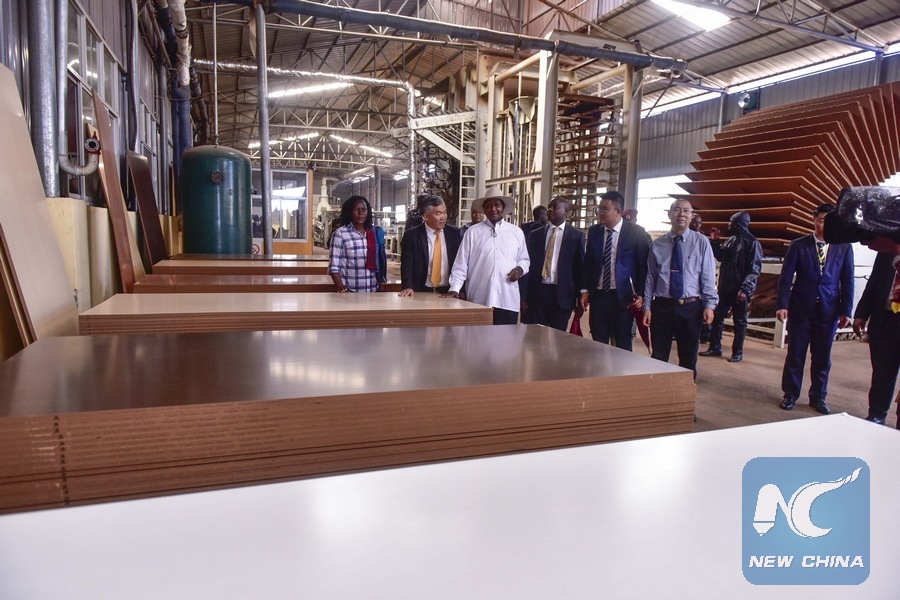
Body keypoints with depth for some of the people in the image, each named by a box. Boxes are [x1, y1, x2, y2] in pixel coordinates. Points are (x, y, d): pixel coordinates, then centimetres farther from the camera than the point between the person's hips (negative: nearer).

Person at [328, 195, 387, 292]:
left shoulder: (376, 232, 6)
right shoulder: (340, 233, -5)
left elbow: (382, 261, 12)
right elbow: (334, 267, -7)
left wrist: (382, 285, 6)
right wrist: (342, 290, -17)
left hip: (373, 290, 4)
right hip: (350, 291, -3)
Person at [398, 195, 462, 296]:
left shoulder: (454, 233, 4)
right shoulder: (411, 235, -2)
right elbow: (407, 265, -7)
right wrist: (408, 287, -23)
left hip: (447, 292, 2)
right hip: (421, 292, -2)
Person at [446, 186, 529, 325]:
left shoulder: (516, 232, 11)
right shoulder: (473, 232, 5)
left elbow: (524, 259, 19)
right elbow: (461, 263, 3)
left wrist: (520, 269, -3)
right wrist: (454, 288, -7)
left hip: (508, 301, 2)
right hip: (479, 300, -1)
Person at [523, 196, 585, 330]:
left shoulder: (576, 236, 3)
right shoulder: (535, 234, 10)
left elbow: (580, 266, 3)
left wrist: (580, 297, 0)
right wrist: (524, 294, 2)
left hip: (562, 294, -2)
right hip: (538, 291, 2)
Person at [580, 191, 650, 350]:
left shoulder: (636, 232, -6)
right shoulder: (594, 231, 6)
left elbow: (644, 265, -3)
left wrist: (641, 294, -8)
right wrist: (585, 290, 7)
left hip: (623, 297, -3)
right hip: (598, 295, 3)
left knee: (623, 344, 7)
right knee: (598, 343, 9)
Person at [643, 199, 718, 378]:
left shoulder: (701, 242, 2)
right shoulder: (657, 245, 4)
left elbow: (708, 276, -2)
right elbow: (650, 278, 4)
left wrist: (709, 305, -10)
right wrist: (647, 307, 0)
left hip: (691, 308, 0)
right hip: (662, 306, 1)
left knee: (688, 358, 11)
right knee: (658, 357, 7)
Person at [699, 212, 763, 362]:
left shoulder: (752, 242, -12)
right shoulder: (731, 240, 11)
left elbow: (755, 269, -17)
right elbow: (720, 256, 24)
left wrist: (745, 289, -25)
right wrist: (715, 241, 12)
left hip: (740, 290, -7)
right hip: (725, 288, 7)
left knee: (739, 321, 5)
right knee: (717, 317, 11)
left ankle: (737, 352, 16)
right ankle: (715, 347, 22)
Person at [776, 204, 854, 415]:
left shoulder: (844, 248, 5)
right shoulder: (798, 245, 0)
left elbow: (847, 281, 5)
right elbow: (786, 277, -2)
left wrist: (846, 310, 0)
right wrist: (782, 305, -11)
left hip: (829, 311, 1)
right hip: (801, 309, -1)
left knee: (822, 357, 9)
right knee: (795, 354, 6)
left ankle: (818, 397, 23)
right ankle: (790, 394, 19)